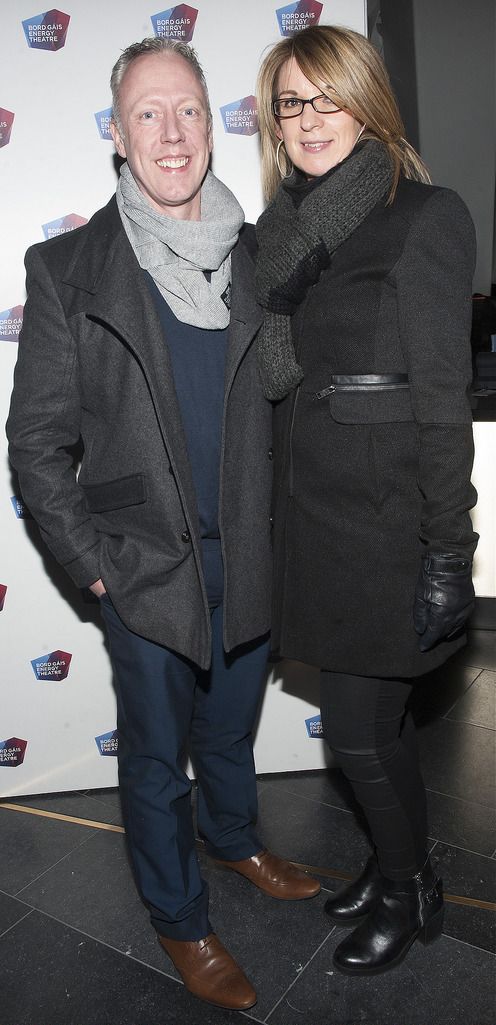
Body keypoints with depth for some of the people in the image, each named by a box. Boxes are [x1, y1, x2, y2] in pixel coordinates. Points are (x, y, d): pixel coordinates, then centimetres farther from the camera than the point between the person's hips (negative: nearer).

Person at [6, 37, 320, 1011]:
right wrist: (95, 562, -9)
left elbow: (283, 402, 9)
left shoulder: (256, 257, 2)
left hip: (249, 562, 4)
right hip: (147, 567, -3)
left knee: (231, 726, 24)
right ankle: (180, 920, 40)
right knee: (157, 755, 15)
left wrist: (279, 530, 5)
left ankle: (235, 840, 54)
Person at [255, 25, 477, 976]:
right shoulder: (285, 230, 12)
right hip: (313, 513, 6)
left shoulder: (425, 218, -8)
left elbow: (443, 398, -12)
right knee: (378, 713, 19)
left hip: (386, 521, -6)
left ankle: (408, 891, 33)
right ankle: (399, 864, 42)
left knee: (356, 728, 4)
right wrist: (281, 521, 13)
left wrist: (446, 555, -13)